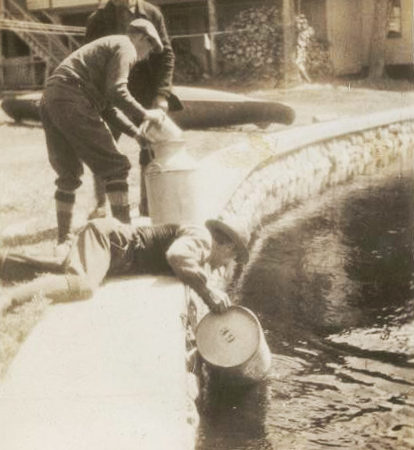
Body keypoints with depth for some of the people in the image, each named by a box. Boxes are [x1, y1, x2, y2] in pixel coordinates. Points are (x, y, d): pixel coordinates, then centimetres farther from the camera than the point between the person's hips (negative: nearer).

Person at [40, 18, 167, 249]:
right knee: (115, 167, -1)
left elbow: (107, 107, 31)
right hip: (73, 102, -10)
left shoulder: (107, 47, 33)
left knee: (68, 174, 18)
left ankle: (64, 239, 21)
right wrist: (145, 114, -3)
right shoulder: (125, 47, 3)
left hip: (50, 100, 10)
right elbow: (116, 91, -13)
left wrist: (136, 132, 28)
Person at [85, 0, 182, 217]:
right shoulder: (98, 19, -2)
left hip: (146, 93, 0)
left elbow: (166, 55, -1)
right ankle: (101, 204, 13)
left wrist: (161, 94, -11)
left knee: (151, 149, 0)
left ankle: (146, 205, 12)